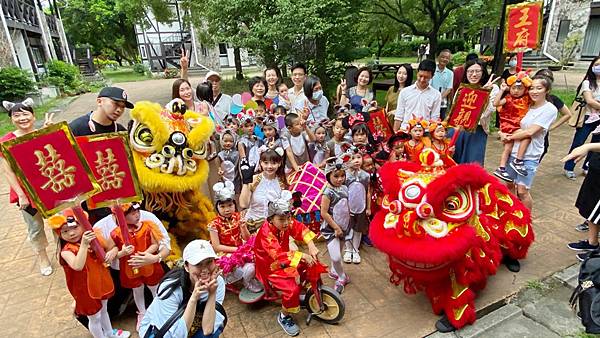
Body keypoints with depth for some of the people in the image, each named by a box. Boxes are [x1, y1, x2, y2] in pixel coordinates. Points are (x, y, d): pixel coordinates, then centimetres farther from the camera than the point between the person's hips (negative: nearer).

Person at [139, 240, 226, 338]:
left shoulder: (218, 282, -22)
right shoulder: (171, 287, -30)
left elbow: (208, 330, -25)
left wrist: (212, 294, -37)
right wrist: (194, 298, -41)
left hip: (190, 328, 3)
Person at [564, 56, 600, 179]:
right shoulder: (587, 83, -6)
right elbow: (589, 101, -13)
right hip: (588, 119, -5)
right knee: (577, 144, -1)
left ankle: (587, 167, 25)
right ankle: (568, 168, 9)